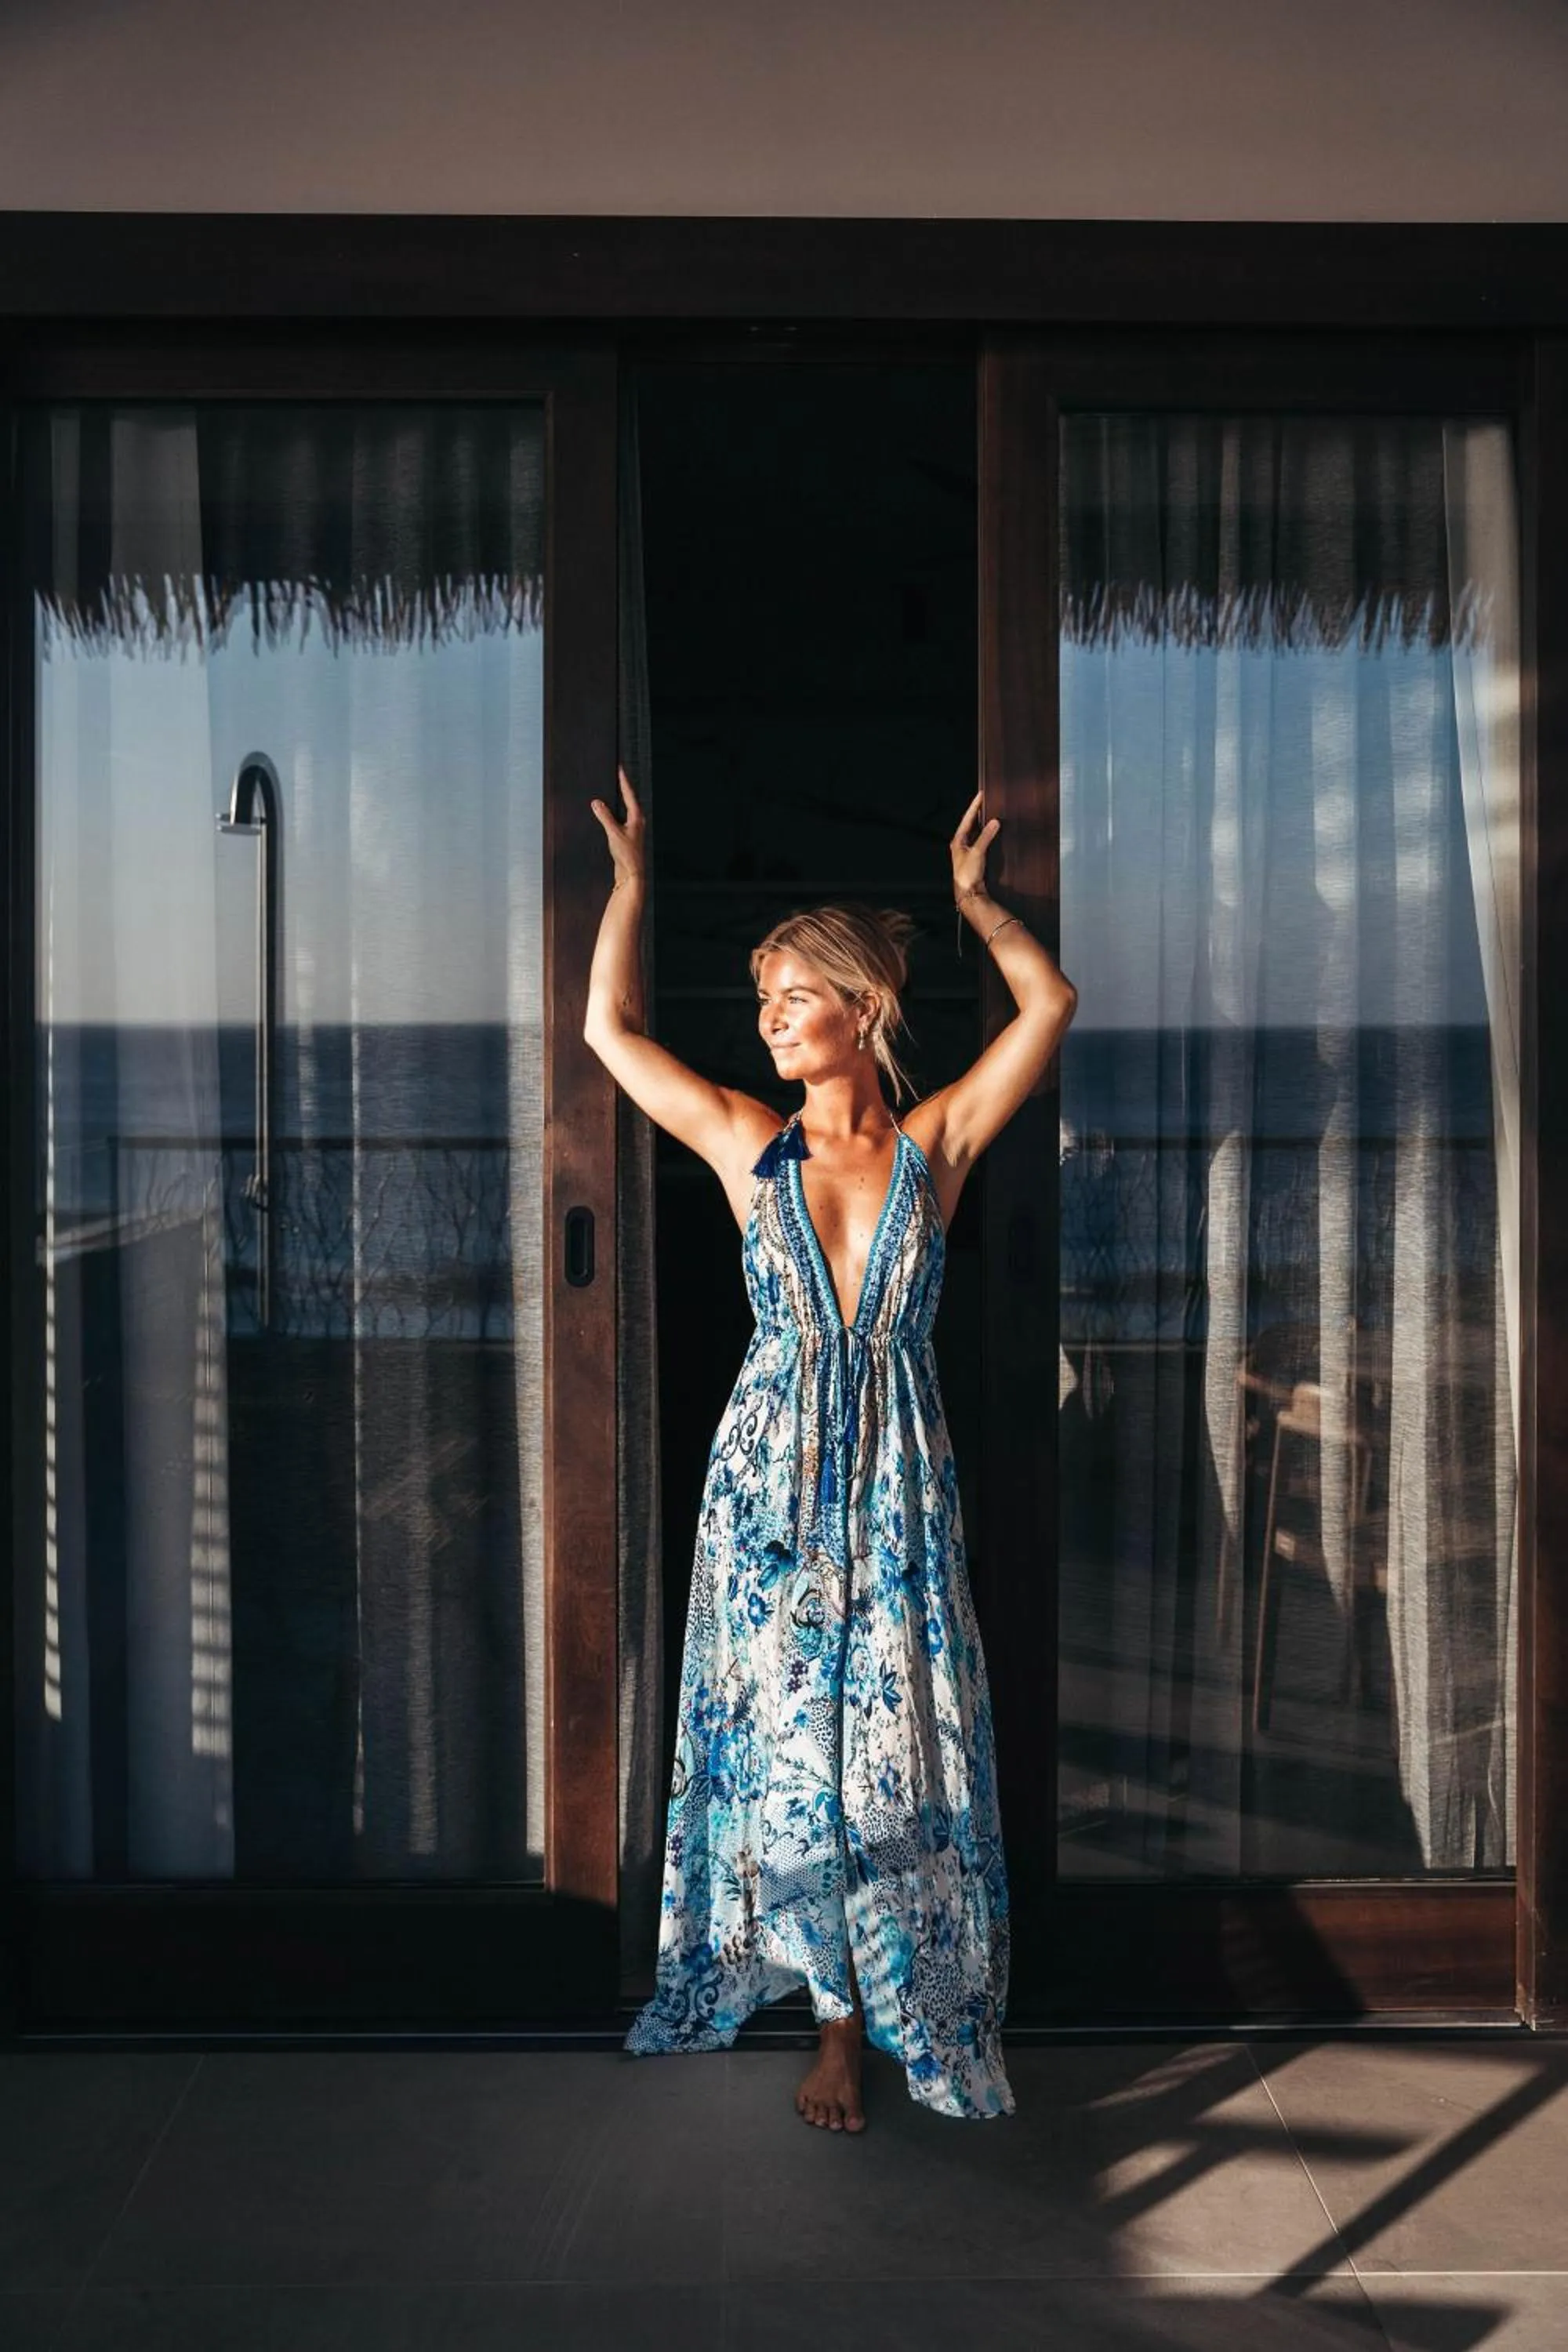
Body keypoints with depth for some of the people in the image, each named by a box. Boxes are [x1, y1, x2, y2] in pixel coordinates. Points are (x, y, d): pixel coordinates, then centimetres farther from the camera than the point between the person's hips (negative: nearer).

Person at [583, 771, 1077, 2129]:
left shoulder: (936, 1146, 2)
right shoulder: (746, 1146, 4)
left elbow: (1050, 1003, 1)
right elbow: (610, 1026, 7)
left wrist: (971, 894, 12)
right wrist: (633, 881, 13)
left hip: (899, 1484, 0)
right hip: (771, 1477, 1)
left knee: (893, 1751, 2)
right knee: (782, 1748, 3)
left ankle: (857, 2021, 17)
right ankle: (843, 2023, 19)